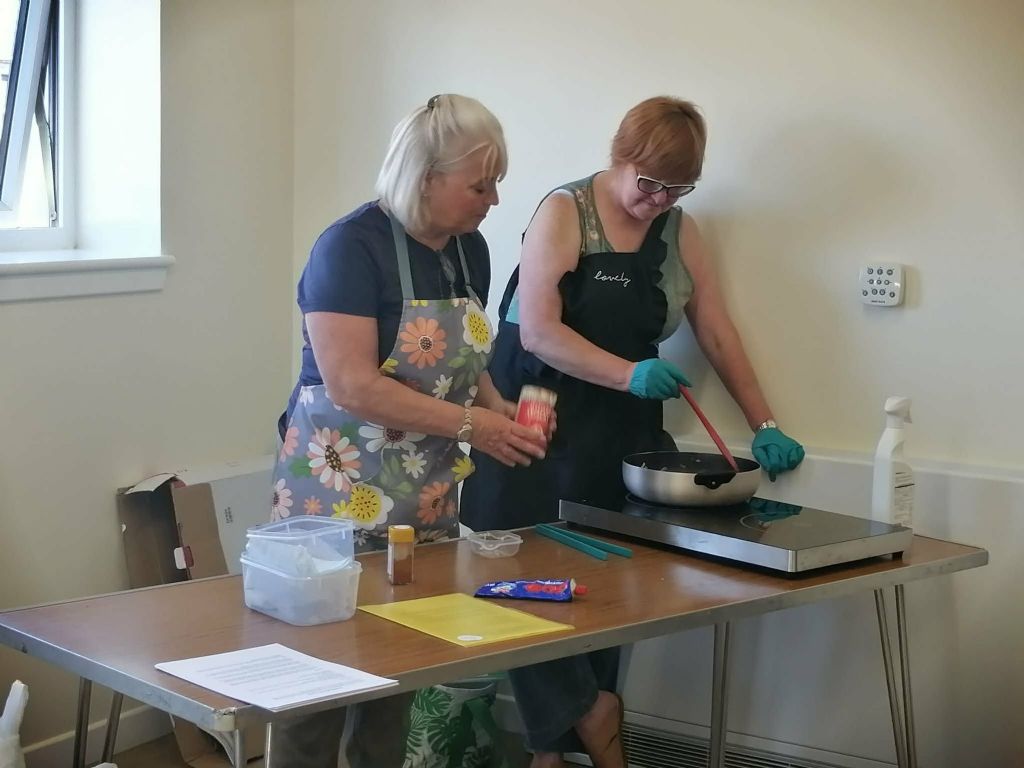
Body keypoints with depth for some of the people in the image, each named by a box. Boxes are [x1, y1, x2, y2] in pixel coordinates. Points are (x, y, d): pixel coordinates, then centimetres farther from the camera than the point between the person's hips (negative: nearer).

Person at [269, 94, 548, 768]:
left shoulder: (469, 249, 7)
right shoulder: (352, 246, -15)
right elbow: (352, 385, -22)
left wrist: (504, 413, -1)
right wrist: (471, 424, -20)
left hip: (430, 497, 7)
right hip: (341, 487, -7)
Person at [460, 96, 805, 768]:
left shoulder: (680, 233, 9)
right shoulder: (566, 212, -8)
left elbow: (719, 336, 10)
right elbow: (538, 330, -16)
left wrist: (765, 426, 2)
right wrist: (631, 374, -27)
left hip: (620, 434, 5)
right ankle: (591, 712, 2)